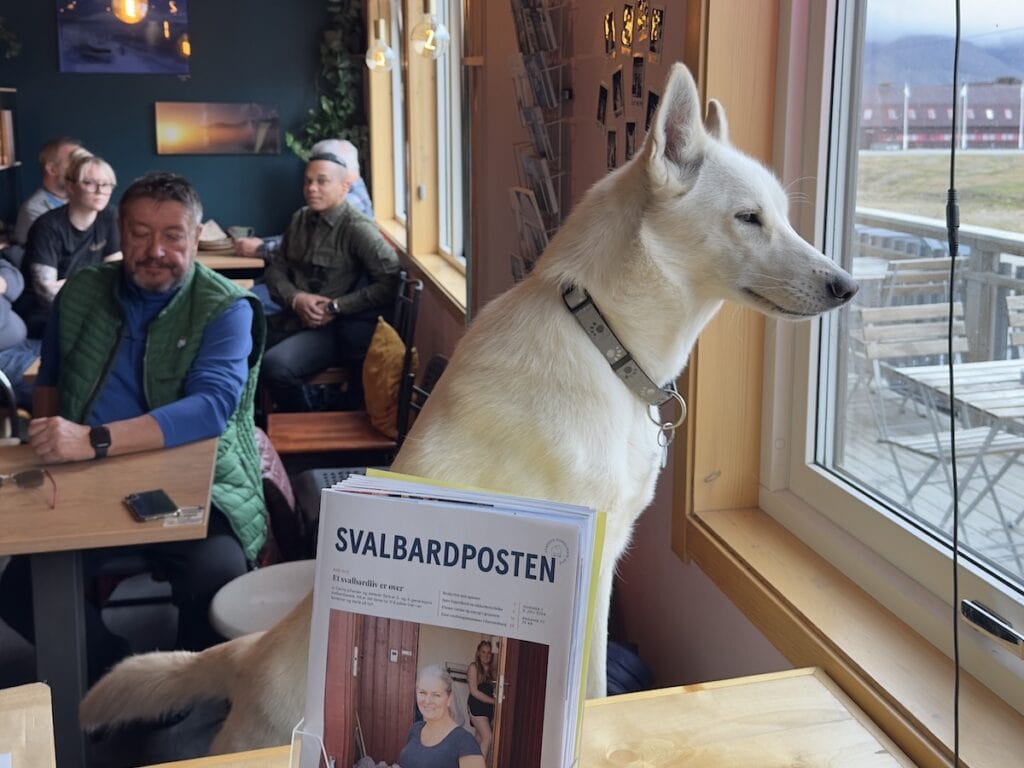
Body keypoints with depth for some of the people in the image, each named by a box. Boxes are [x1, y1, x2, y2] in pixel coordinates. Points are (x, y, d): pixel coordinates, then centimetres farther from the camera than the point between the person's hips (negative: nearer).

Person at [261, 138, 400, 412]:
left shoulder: (357, 229, -10)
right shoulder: (300, 219, 11)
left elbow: (390, 283, -18)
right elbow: (276, 268, 15)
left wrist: (335, 307, -16)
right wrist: (296, 298, -7)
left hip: (331, 329, -6)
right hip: (292, 318, 6)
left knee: (275, 364, -29)